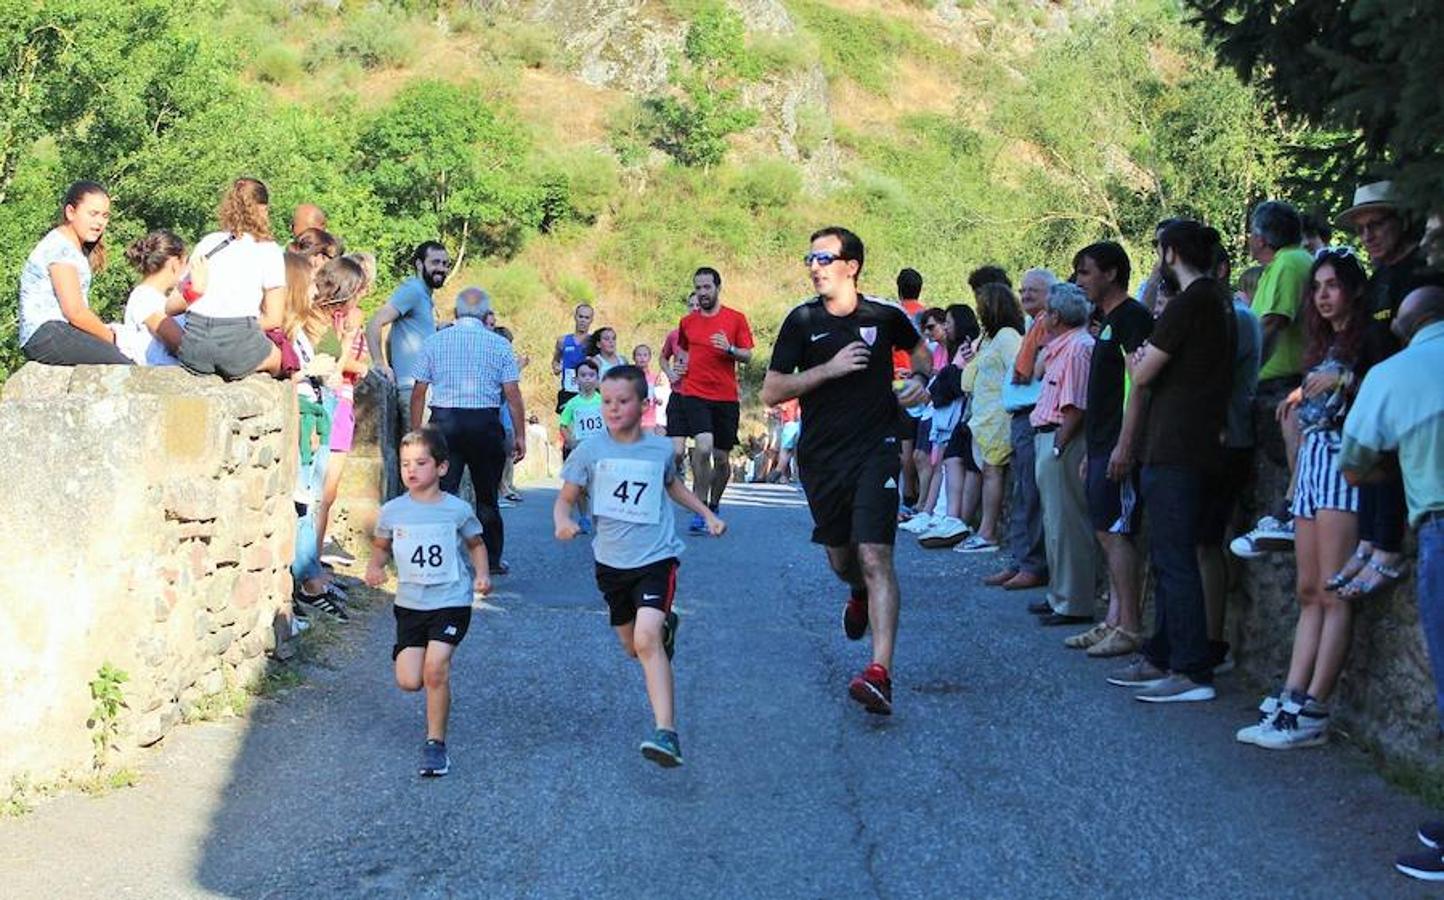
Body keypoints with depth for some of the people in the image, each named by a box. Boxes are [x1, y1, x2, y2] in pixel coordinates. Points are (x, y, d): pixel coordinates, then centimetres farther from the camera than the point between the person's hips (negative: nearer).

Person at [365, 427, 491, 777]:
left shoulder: (457, 510, -5)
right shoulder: (392, 511, 0)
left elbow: (477, 544, 11)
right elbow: (381, 547, 16)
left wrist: (482, 575, -6)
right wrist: (375, 567, -5)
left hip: (451, 601, -3)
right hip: (410, 603, 3)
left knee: (435, 670, -18)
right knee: (408, 681, -3)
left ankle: (436, 743, -1)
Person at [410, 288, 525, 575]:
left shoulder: (434, 341, 6)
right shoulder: (499, 344, 3)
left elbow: (418, 392, 4)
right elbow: (512, 394, -1)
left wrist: (415, 432, 11)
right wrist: (520, 436, 4)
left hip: (444, 423, 0)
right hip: (485, 424, 0)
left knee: (442, 493, 2)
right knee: (487, 496, 12)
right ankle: (491, 559, 21)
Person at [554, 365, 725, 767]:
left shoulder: (660, 448, -2)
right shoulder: (591, 451, -6)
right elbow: (565, 497, -1)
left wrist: (707, 514, 15)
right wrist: (562, 521, -23)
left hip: (656, 557, -3)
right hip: (611, 562, 3)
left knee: (646, 639, -23)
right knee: (633, 648, 17)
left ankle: (666, 733, -29)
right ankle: (666, 625, 54)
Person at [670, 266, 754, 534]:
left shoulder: (736, 319, 1)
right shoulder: (686, 322, 8)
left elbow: (748, 355, 1)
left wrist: (730, 349, -19)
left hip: (726, 398, 0)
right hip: (694, 395, 0)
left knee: (721, 459, 7)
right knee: (703, 447, -21)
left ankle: (714, 505, 31)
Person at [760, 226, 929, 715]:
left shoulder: (885, 316, -1)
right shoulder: (802, 321, -1)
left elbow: (922, 353, 22)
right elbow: (771, 392, -5)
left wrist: (922, 385, 1)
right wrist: (830, 368, -15)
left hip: (876, 450, -2)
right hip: (821, 455, 3)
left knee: (874, 556, -16)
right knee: (841, 558, 17)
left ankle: (880, 673, -23)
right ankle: (859, 596, 54)